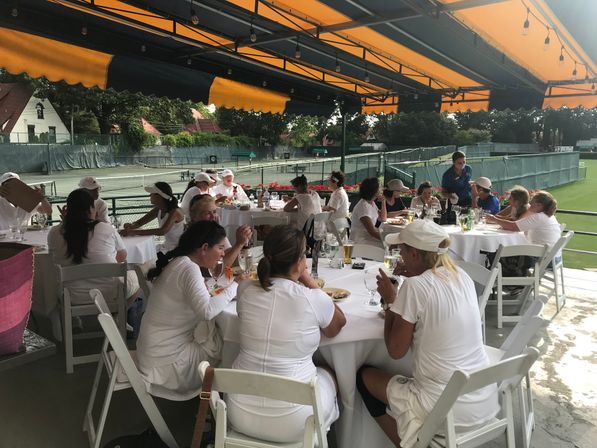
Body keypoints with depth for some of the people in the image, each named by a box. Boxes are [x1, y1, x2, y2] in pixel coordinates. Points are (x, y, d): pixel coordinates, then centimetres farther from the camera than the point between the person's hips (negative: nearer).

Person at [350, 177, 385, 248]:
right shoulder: (363, 207, -21)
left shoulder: (372, 203, 9)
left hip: (368, 236, 9)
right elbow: (372, 231, -24)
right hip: (360, 242, -9)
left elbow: (382, 219, 10)